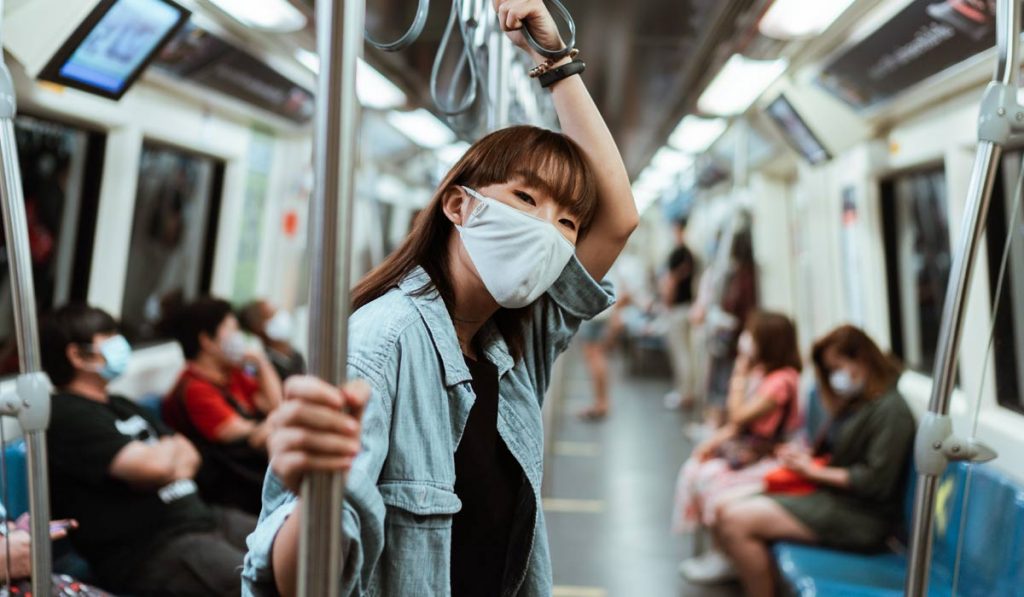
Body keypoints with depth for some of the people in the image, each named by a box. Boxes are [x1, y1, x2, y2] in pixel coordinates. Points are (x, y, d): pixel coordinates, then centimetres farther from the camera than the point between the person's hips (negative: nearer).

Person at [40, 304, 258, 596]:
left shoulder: (122, 407, 21)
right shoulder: (66, 415, -9)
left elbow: (189, 459, 15)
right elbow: (155, 466, -19)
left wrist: (158, 454, -7)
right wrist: (170, 448, 4)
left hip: (199, 518, 10)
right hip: (145, 551, -9)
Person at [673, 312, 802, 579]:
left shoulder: (782, 380, -20)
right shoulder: (759, 372, 8)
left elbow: (739, 416, -18)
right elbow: (737, 420, 10)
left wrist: (739, 375, -11)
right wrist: (713, 441, -4)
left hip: (768, 455, -9)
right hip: (744, 444, 9)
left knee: (711, 477, -20)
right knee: (693, 469, -8)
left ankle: (720, 554, -4)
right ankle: (716, 547, -2)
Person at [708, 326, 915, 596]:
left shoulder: (890, 410, -13)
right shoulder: (856, 402, 16)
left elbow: (875, 481, -18)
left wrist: (813, 471, -12)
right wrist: (806, 456, -3)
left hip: (859, 516, -10)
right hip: (831, 495, 10)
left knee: (735, 521, -21)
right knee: (727, 512, -4)